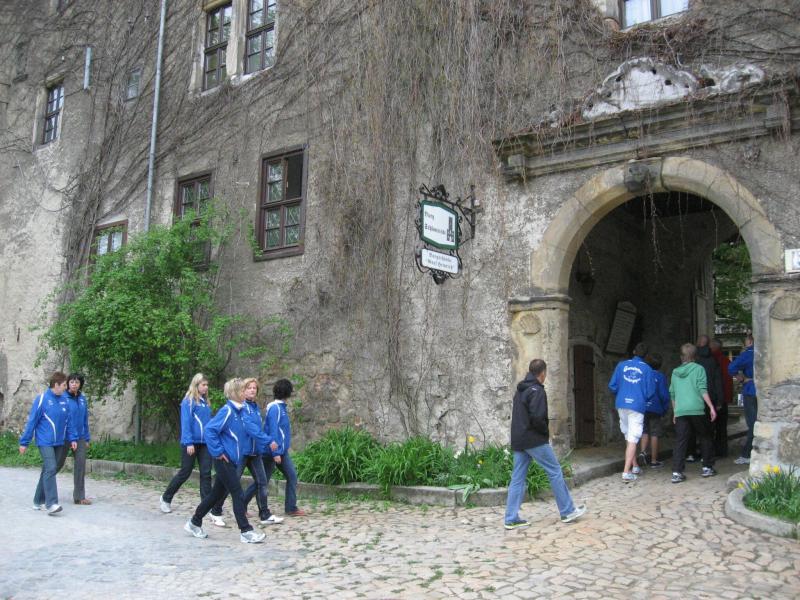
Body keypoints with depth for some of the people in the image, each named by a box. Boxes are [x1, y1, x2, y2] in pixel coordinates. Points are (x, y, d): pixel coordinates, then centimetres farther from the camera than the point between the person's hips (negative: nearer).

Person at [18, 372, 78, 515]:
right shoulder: (42, 399, -10)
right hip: (45, 442, -6)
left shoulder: (64, 401, 6)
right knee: (50, 469, -16)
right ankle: (51, 504, -17)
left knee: (48, 471, 12)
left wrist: (72, 438, 6)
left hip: (58, 442, 6)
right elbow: (32, 421, -7)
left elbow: (68, 422, 12)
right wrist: (24, 442, -5)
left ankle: (39, 501, 23)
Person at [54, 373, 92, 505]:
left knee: (80, 465, 1)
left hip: (80, 438, 4)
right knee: (58, 463, 9)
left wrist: (87, 438, 10)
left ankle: (79, 496, 5)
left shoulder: (83, 399, 7)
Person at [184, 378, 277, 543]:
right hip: (224, 460, -9)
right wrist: (218, 452, -20)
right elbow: (210, 430, -23)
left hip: (232, 461, 9)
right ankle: (246, 531, -1)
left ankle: (194, 523, 30)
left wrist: (268, 441, 17)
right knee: (237, 493, -6)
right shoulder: (227, 411, -17)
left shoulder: (239, 412, 10)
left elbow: (251, 430, 18)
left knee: (217, 493, 16)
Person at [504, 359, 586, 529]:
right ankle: (567, 511, 13)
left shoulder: (520, 391, 15)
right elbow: (537, 417, -22)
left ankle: (511, 519, 5)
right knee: (555, 472, 5)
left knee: (517, 479, 7)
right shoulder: (537, 390, -12)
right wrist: (546, 432, -5)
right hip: (535, 441, -8)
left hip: (518, 441, 8)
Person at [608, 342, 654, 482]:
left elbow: (612, 386, 4)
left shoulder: (622, 365, 5)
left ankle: (635, 467, 28)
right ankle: (626, 472, -9)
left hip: (621, 404, 3)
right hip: (637, 406, -3)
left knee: (629, 437, 18)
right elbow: (650, 391, -2)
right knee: (633, 439, -3)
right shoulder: (646, 369, -2)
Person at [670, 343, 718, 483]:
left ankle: (676, 472, -7)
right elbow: (702, 390, -7)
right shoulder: (698, 369, 2)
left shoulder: (675, 372, 13)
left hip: (680, 411, 3)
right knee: (705, 438, 16)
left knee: (680, 441, 1)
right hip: (697, 410, -3)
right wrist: (711, 407, -5)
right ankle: (707, 468, 21)